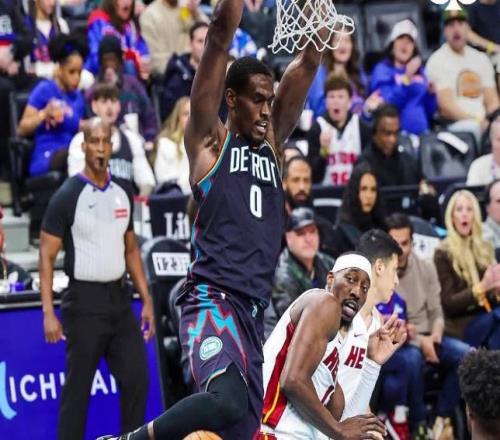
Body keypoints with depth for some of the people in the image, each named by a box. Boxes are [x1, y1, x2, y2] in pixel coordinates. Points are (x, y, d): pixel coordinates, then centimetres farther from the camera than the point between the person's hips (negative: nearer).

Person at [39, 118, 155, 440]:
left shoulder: (122, 194, 9)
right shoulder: (68, 196, -9)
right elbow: (47, 256, -9)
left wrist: (146, 300, 12)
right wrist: (49, 313, -16)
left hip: (120, 298, 6)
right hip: (85, 302, -6)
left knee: (137, 379, 5)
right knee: (77, 388, -1)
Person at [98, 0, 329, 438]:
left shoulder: (272, 143, 20)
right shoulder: (210, 140, 4)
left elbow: (310, 61, 14)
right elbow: (220, 36, -5)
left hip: (253, 313, 8)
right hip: (213, 302, -8)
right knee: (229, 402, -32)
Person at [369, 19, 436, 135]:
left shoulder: (419, 71, 18)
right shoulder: (382, 70, 4)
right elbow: (388, 104, -12)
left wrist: (431, 92, 0)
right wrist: (407, 78, -20)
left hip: (421, 131, 4)